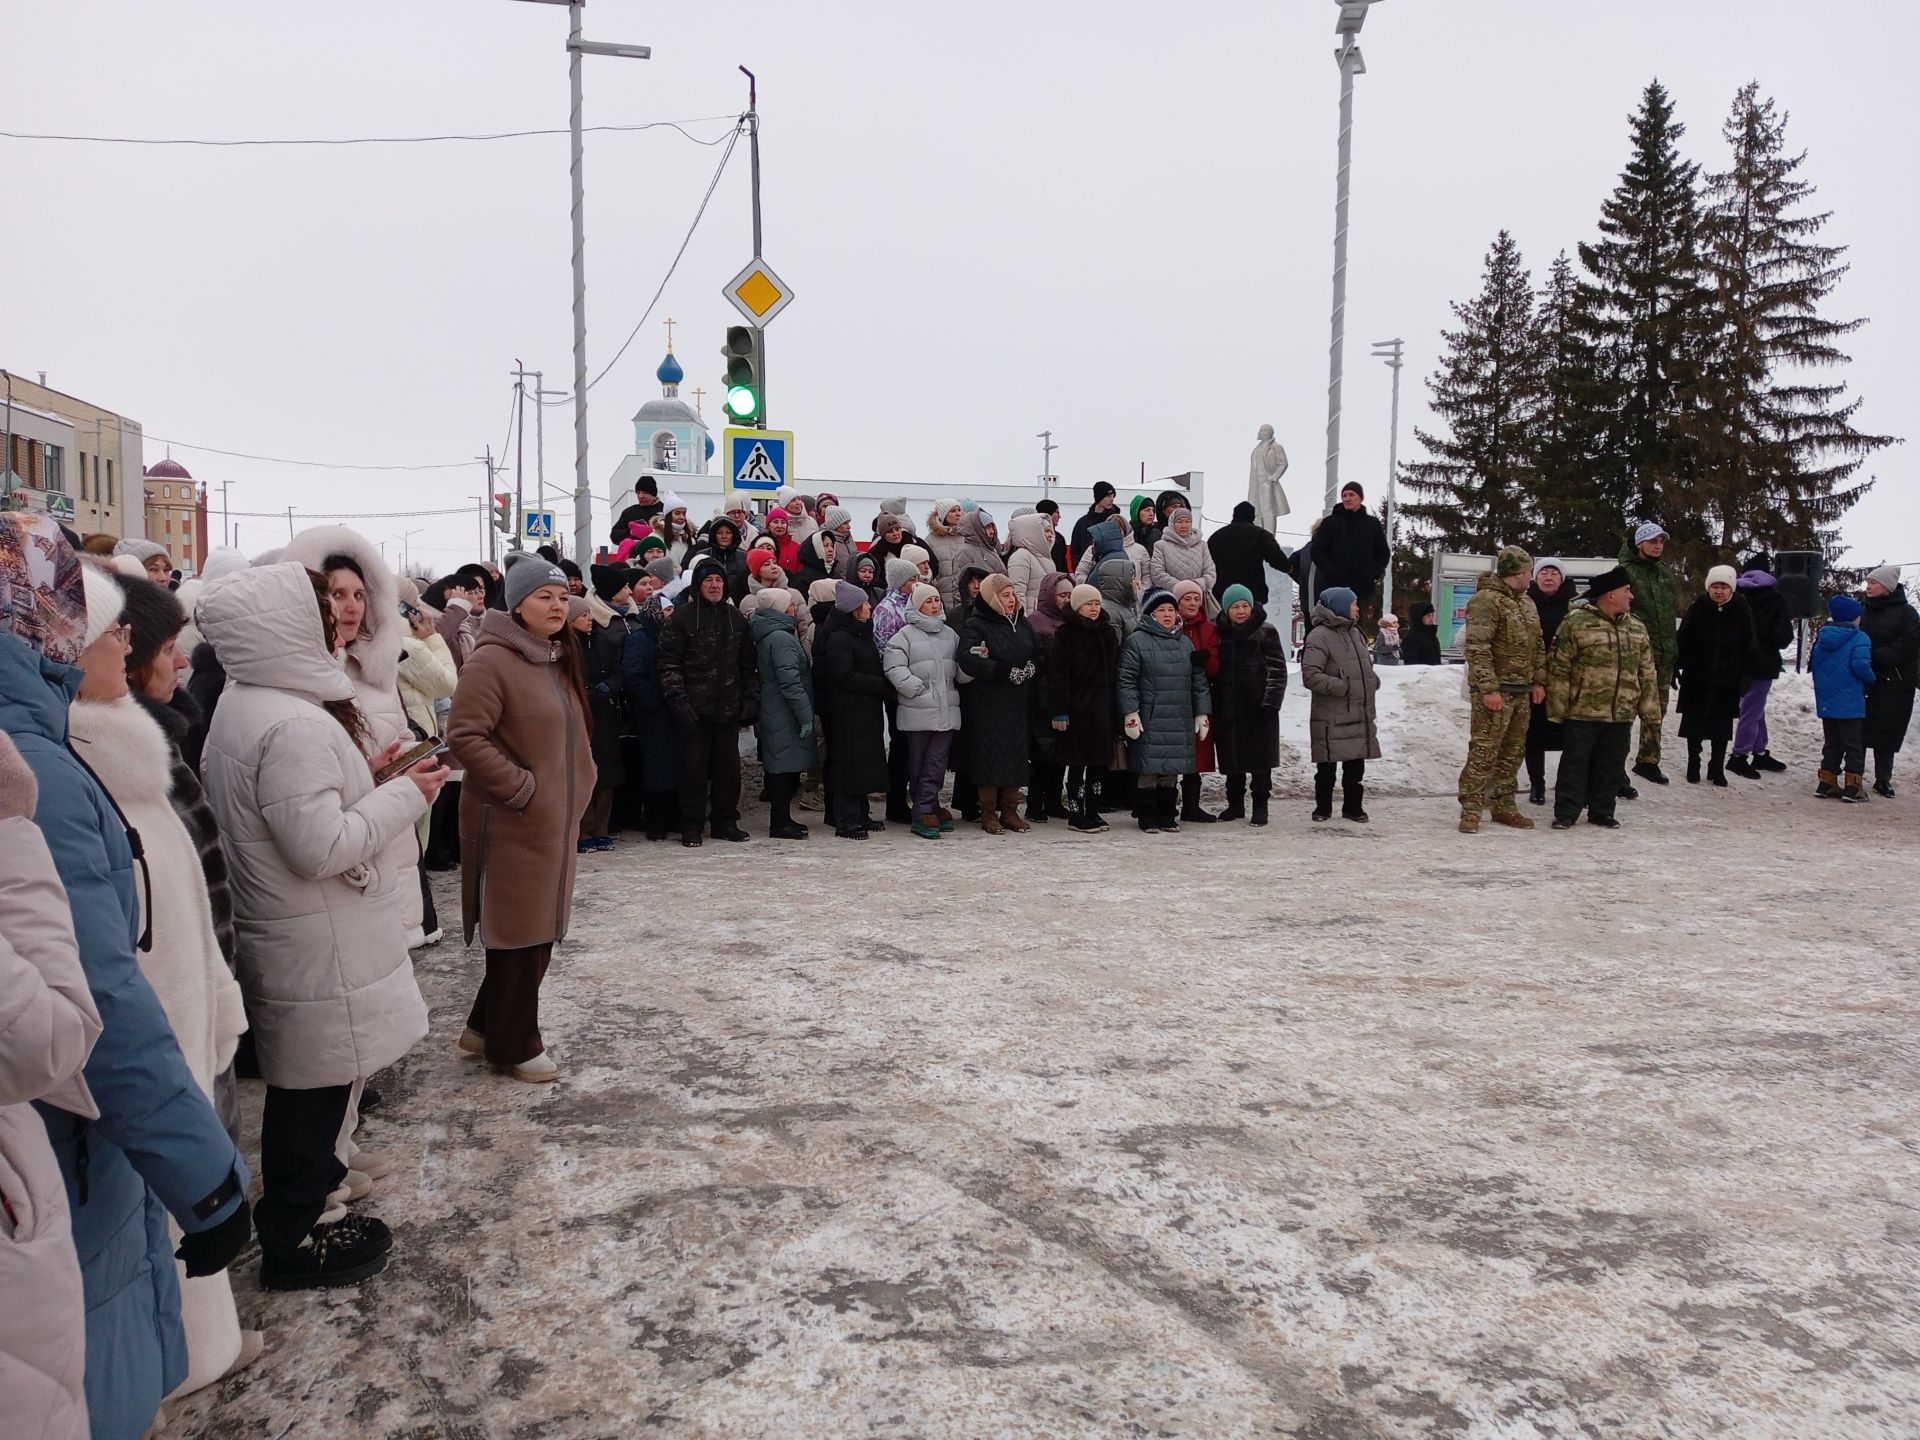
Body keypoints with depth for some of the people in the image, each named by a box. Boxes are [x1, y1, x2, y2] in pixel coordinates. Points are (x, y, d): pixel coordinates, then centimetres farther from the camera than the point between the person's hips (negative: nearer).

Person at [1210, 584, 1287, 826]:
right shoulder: (1219, 632, 10)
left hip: (1258, 706, -3)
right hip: (1227, 707, 3)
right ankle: (1235, 803, 21)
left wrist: (1271, 701, -11)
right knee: (1232, 758, 8)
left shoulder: (1266, 632, -1)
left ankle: (1260, 806, 10)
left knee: (1260, 758, 1)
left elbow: (1277, 669, -4)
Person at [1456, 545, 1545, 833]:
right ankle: (1470, 811, -5)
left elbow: (1537, 645, 23)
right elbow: (1477, 648, -18)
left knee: (1513, 752, 12)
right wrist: (1489, 688, -22)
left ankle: (1504, 806, 21)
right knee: (1484, 752, -9)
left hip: (1521, 691, 9)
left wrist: (1539, 680, 14)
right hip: (1495, 691, -9)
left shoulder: (1526, 602, 17)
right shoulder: (1486, 600, -12)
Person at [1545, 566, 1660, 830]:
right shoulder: (1576, 622, -9)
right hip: (1582, 712, -5)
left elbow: (1647, 673, 13)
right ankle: (1566, 813, 12)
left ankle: (1601, 811, 24)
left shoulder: (1636, 627, 10)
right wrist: (1557, 709, -11)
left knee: (1611, 766, 12)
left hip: (1621, 714, 5)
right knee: (1575, 764, 2)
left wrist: (1650, 710, 8)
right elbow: (1559, 669, -9)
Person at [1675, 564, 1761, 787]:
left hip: (1727, 682, 0)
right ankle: (1693, 766, 20)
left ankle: (1717, 769, 20)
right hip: (1697, 679, 0)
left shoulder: (1741, 611, -4)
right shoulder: (1697, 609, -6)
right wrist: (1679, 667, -9)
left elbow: (1750, 647, 1)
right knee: (1694, 725, 8)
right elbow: (1683, 641, -4)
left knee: (1722, 727, 8)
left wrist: (1745, 674, -3)